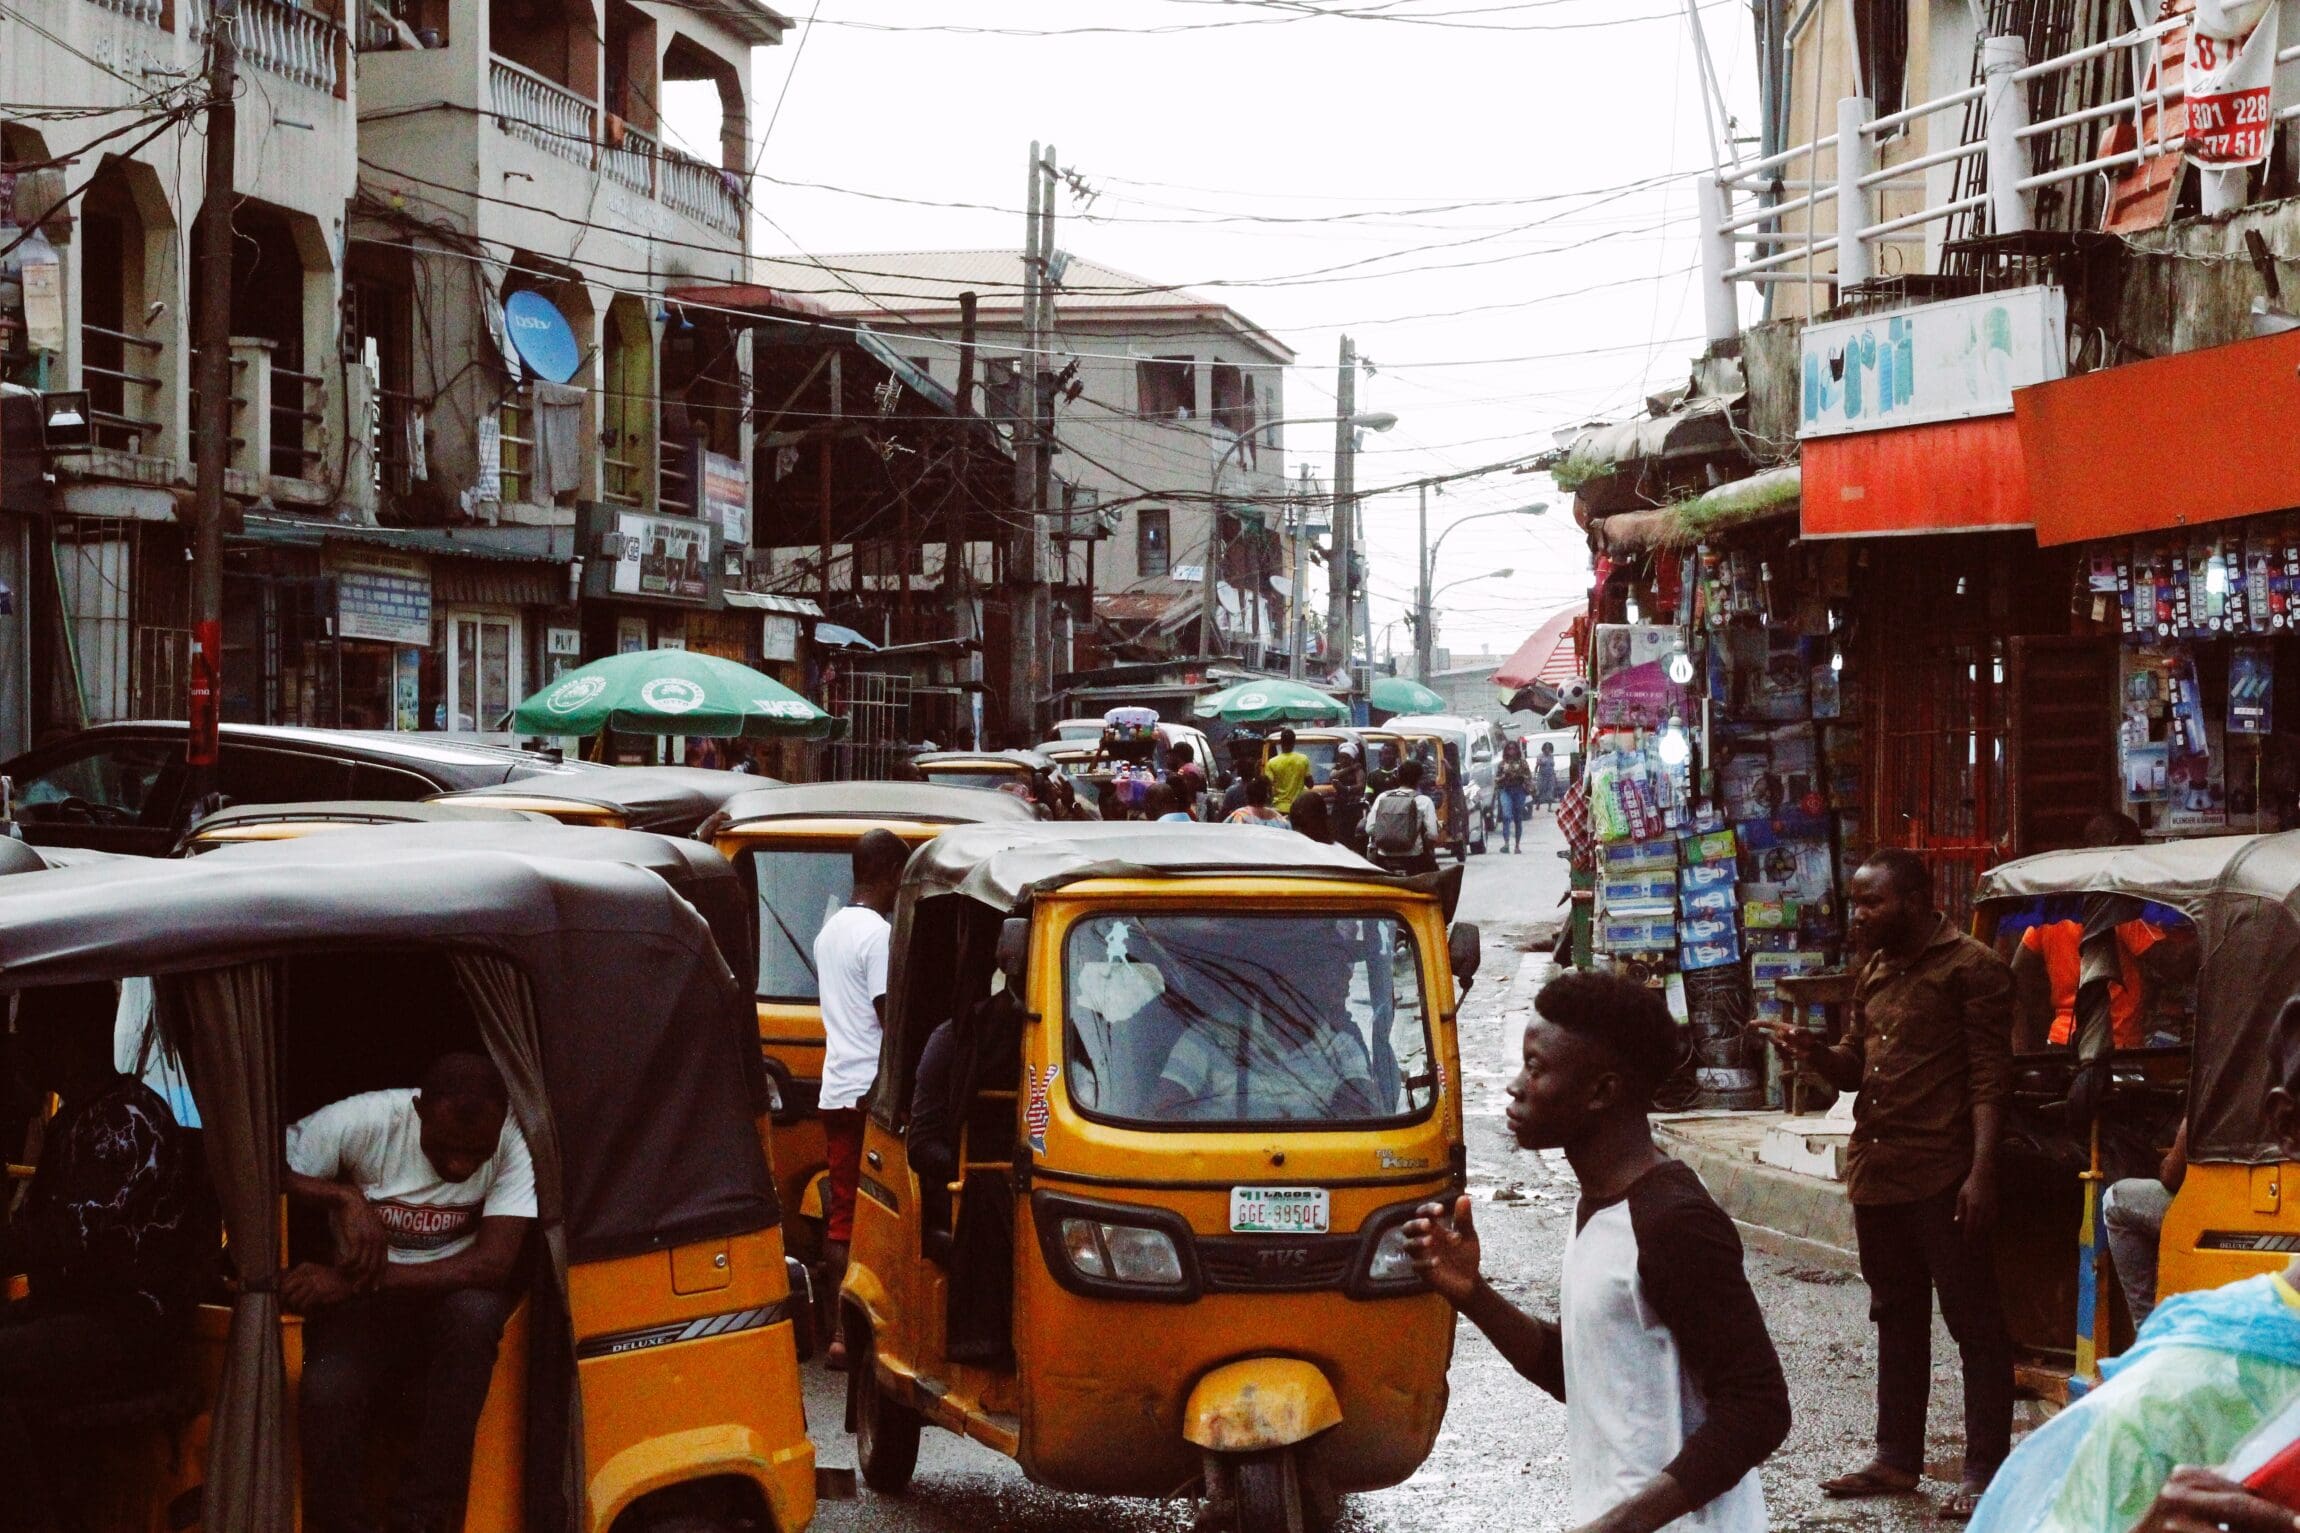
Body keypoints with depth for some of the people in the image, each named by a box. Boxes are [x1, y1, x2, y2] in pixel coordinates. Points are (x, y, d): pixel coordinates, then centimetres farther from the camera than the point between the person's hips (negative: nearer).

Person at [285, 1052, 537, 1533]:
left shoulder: (514, 1141, -23)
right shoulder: (363, 1120, -21)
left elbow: (493, 1264, -29)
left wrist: (360, 1280, -32)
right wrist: (345, 1197, -30)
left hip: (455, 1294, 0)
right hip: (359, 1294, 0)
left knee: (475, 1311, -35)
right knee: (326, 1391, -31)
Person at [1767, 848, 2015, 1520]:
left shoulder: (1970, 967, -9)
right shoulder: (1875, 973, 16)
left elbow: (1989, 1078, -13)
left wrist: (1981, 1172, -20)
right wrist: (1814, 1054, -1)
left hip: (1941, 1178, -9)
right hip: (1875, 1173, 9)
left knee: (1974, 1323, -2)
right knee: (1896, 1319, 16)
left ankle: (1986, 1471, 1)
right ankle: (1898, 1458, 24)